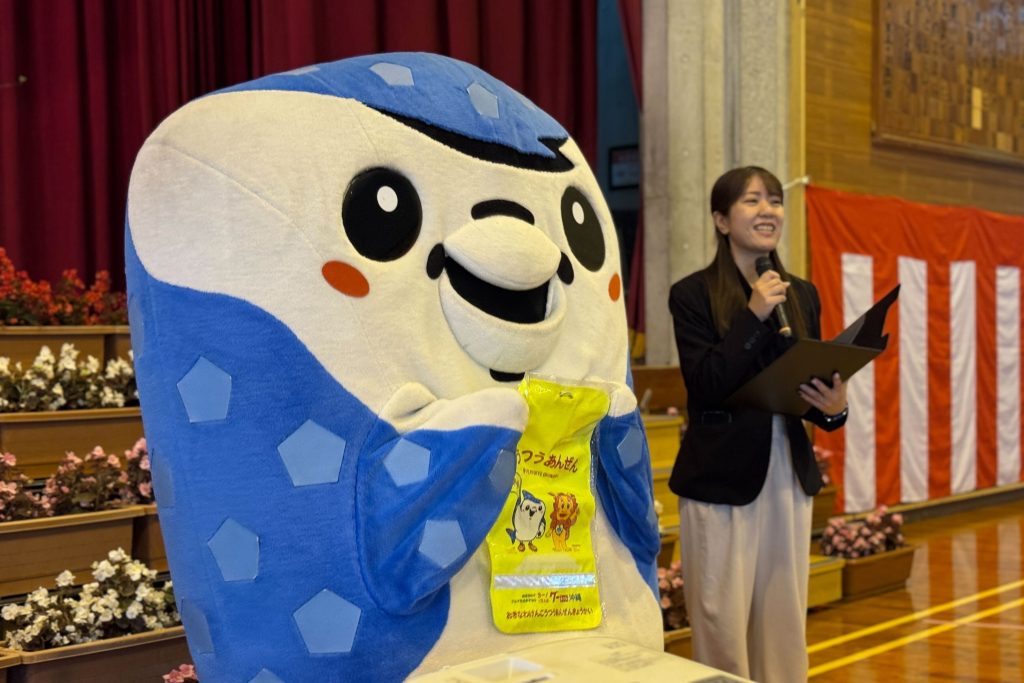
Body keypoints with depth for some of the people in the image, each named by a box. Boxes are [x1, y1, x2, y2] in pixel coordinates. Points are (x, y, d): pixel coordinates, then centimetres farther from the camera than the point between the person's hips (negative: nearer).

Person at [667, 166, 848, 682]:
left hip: (790, 474, 5)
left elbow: (813, 384, 15)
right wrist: (754, 316, -18)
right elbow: (705, 385, -16)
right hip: (720, 476, -5)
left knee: (785, 621, 9)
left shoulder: (803, 295, 10)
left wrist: (833, 408, -7)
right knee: (722, 622, 0)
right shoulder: (693, 294, -6)